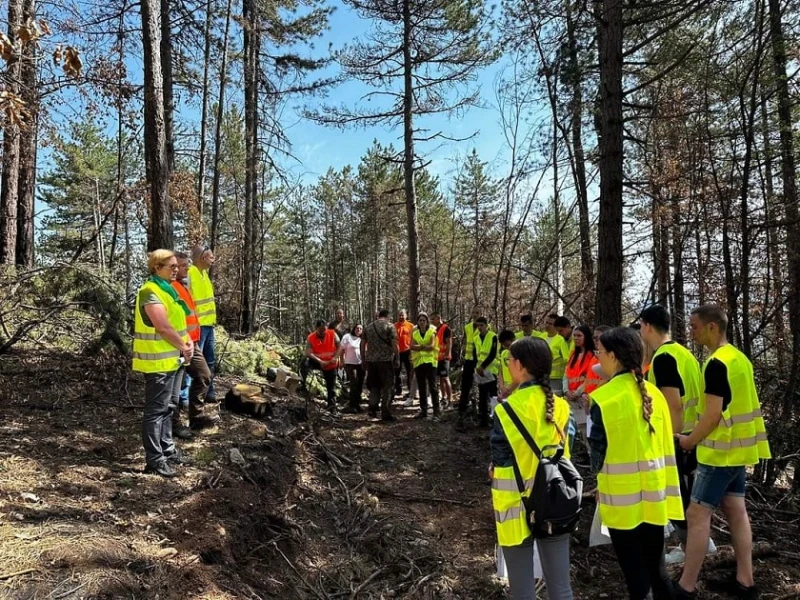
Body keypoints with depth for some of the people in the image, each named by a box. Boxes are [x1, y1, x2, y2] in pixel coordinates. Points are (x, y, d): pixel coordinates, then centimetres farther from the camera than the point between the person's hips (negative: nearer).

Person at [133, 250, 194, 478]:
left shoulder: (168, 288, 14)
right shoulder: (150, 292, -17)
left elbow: (179, 320, 18)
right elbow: (163, 328, -23)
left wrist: (187, 342, 2)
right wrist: (183, 347, -11)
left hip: (173, 358, 10)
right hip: (159, 361, -10)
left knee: (168, 407, 18)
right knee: (156, 410, -3)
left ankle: (167, 449, 30)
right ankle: (154, 459, 4)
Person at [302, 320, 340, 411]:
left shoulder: (332, 334, -13)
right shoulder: (310, 338, -17)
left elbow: (339, 346, -6)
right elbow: (308, 353, -26)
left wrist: (335, 357, -22)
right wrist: (320, 361, -35)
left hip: (331, 363, 1)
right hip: (318, 362, -1)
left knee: (331, 385, 3)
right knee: (305, 362, -31)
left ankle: (332, 404, 13)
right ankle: (303, 385, -25)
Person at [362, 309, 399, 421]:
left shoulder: (368, 327, 11)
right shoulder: (389, 326, -3)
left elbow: (362, 345, 12)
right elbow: (395, 345, -10)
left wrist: (363, 360, 18)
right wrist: (397, 358, -2)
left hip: (371, 360, 4)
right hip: (386, 360, -4)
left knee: (374, 386, 15)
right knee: (387, 387, 4)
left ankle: (372, 409, 4)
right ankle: (386, 414, 4)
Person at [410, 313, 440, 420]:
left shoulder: (432, 331, -1)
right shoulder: (414, 332, 9)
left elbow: (432, 346, -12)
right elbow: (412, 346, -5)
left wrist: (419, 346, -7)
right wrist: (425, 346, -15)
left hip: (430, 361, -4)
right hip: (418, 361, 4)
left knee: (432, 386, -6)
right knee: (421, 387, 10)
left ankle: (436, 411, -3)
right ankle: (423, 410, 19)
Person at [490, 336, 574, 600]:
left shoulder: (508, 409, -18)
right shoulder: (560, 405, -3)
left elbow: (501, 460, -11)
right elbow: (564, 451, 6)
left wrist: (494, 471, 8)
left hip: (518, 503, -4)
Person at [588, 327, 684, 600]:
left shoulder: (603, 398, -17)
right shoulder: (653, 393, 0)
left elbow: (598, 449, -10)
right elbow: (666, 446, 6)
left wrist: (599, 475, 11)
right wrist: (666, 490, 15)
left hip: (622, 498, -5)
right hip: (654, 494, 5)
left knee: (635, 575, 8)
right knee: (656, 569, 19)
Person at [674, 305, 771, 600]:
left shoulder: (716, 364, -21)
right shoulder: (739, 358, 9)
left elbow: (713, 414, -22)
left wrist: (689, 441, -8)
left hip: (719, 451, -10)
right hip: (738, 448, 10)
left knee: (697, 515, -5)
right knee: (736, 511, 15)